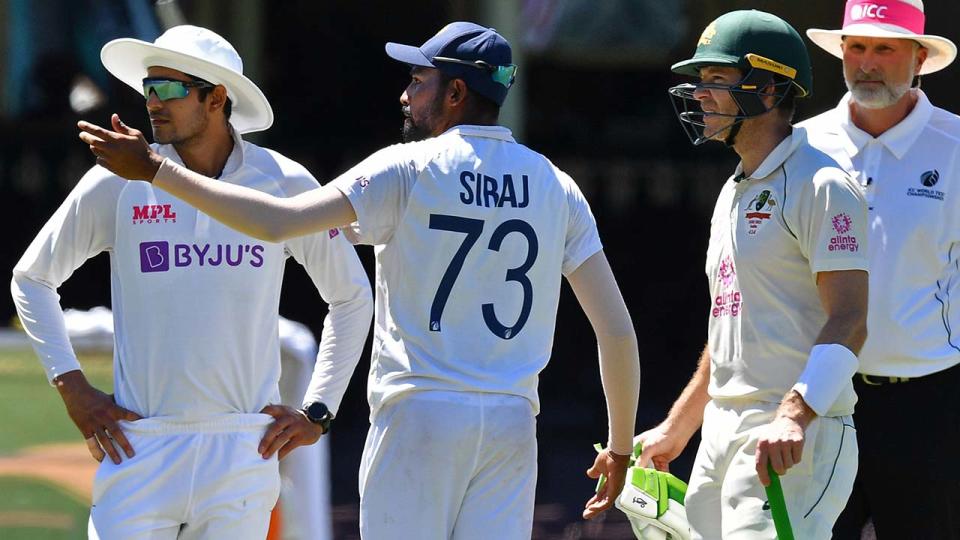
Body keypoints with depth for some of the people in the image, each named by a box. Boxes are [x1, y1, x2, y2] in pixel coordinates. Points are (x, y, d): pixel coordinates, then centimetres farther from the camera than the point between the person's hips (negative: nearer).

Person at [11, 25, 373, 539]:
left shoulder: (285, 185, 3)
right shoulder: (116, 184, 1)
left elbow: (352, 299, 15)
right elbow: (32, 277, 14)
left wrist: (317, 413, 9)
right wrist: (73, 388, 6)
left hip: (243, 453, 0)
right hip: (140, 450, 0)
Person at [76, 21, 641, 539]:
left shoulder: (409, 169, -5)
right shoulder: (556, 187, 8)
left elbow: (277, 221, -15)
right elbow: (617, 329, 5)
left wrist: (157, 170, -10)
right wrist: (621, 447, 15)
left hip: (418, 416, -4)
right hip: (513, 424, 4)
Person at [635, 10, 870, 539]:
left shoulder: (821, 188, -9)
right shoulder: (733, 193, 21)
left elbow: (848, 322, -19)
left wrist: (795, 416, -32)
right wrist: (675, 429, 31)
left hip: (796, 440, -9)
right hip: (722, 436, 9)